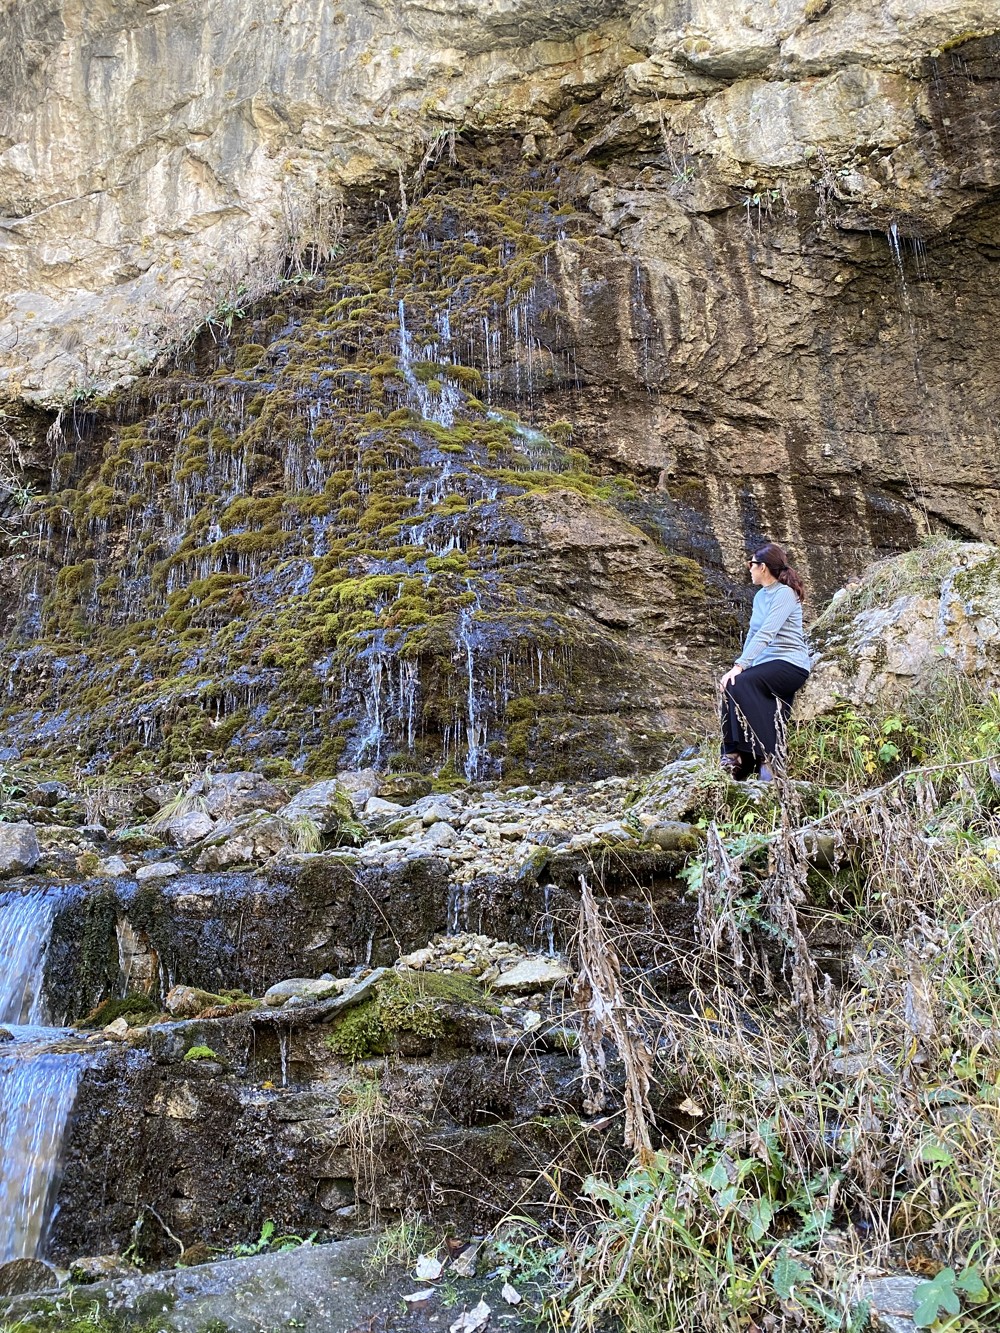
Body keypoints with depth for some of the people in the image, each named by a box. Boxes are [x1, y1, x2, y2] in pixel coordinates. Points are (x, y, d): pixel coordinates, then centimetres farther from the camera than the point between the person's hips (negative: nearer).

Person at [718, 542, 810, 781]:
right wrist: (741, 666, 5)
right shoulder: (760, 595, 17)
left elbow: (766, 634, -21)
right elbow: (753, 634, 18)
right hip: (765, 663, 7)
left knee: (740, 684, -31)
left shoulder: (784, 593, -9)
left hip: (791, 664, -7)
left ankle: (765, 754, -29)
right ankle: (737, 756, -26)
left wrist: (739, 666, -28)